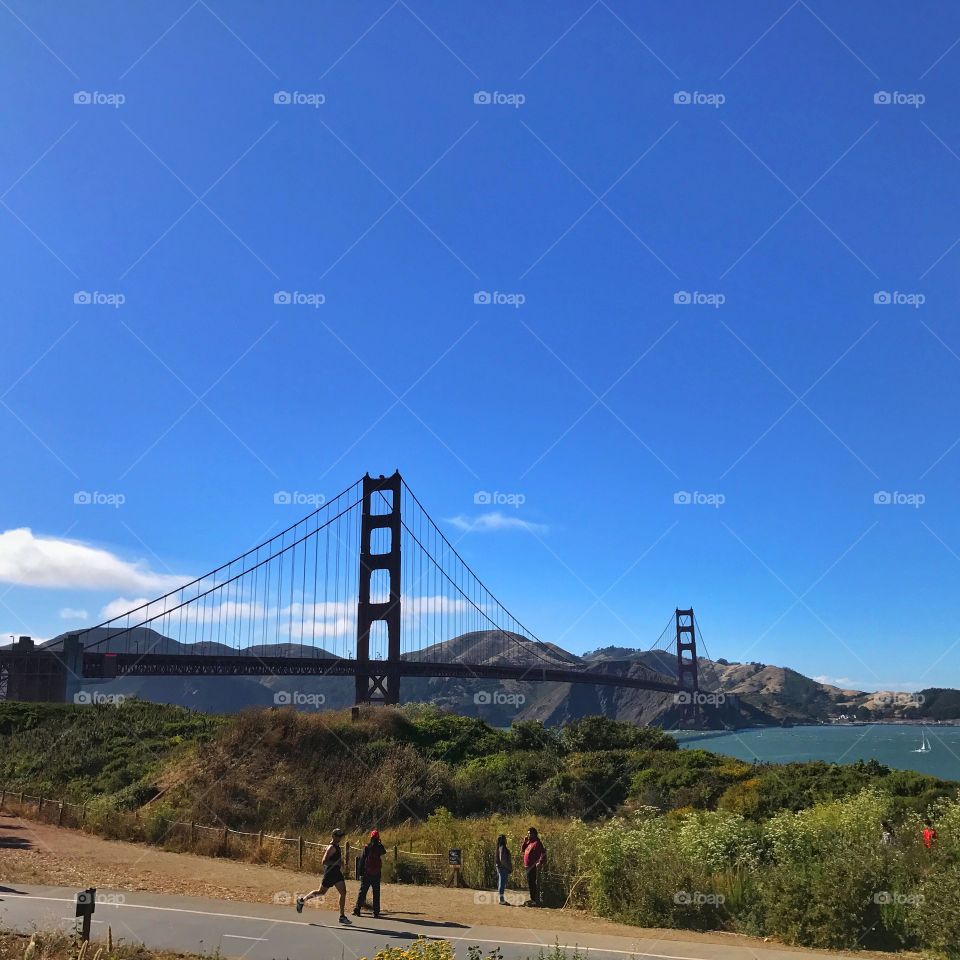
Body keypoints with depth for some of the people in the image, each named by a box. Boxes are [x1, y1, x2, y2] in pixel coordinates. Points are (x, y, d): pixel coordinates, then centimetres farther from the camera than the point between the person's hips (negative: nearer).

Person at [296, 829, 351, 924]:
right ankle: (302, 900, 25)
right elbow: (324, 862, -23)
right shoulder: (331, 847, -18)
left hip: (337, 873, 9)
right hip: (330, 872, -9)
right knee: (321, 892, 5)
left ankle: (342, 916, 2)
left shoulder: (336, 846, 11)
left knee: (343, 892, -1)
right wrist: (336, 862, -25)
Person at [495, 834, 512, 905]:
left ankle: (501, 898, 20)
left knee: (501, 883, 14)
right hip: (503, 868, -10)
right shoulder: (502, 848, -16)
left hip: (499, 867, 10)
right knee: (502, 883, -5)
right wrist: (508, 868, -13)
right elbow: (502, 859, -23)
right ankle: (501, 899, -3)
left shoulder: (499, 848, 13)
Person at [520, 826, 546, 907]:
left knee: (533, 883, -9)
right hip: (528, 867, 10)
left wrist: (539, 863, -22)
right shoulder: (529, 842, 14)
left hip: (533, 867, -10)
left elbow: (543, 853, -21)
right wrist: (524, 841, 7)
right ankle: (533, 899, 24)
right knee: (530, 883, 15)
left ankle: (536, 901, -6)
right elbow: (522, 850, 19)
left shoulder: (536, 843, -14)